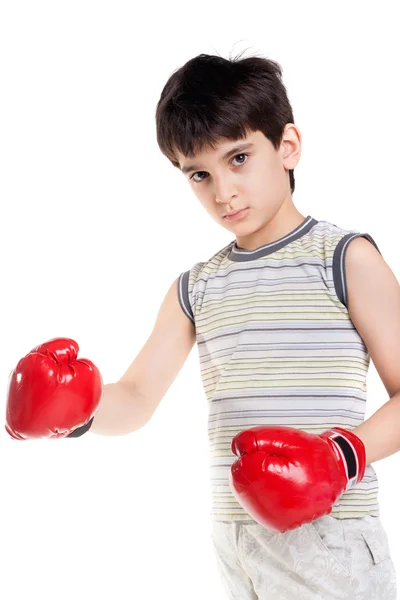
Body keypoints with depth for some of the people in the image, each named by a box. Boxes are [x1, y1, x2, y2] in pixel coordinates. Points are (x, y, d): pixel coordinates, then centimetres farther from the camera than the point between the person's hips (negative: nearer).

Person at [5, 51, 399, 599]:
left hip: (329, 539, -5)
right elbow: (136, 400, 8)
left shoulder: (345, 258, -4)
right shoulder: (196, 288, 12)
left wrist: (345, 452, -22)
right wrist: (80, 412, -13)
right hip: (235, 543, 5)